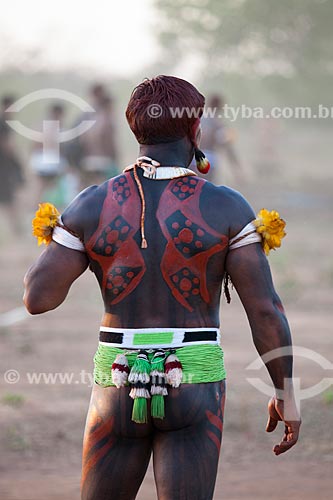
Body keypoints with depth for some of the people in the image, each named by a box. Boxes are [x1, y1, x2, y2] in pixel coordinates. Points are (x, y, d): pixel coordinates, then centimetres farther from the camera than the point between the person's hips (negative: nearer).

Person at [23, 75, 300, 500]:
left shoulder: (93, 205, -4)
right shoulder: (226, 208, -8)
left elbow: (37, 298, -6)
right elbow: (265, 309, -9)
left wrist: (58, 241, 14)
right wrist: (286, 393, 2)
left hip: (119, 389, 2)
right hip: (193, 392, -2)